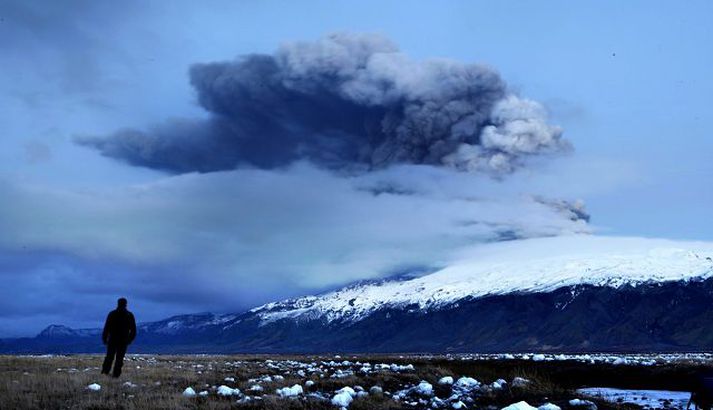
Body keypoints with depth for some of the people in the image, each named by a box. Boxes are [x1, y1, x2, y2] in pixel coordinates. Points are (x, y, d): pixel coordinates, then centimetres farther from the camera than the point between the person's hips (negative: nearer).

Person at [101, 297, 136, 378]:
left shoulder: (112, 314, -2)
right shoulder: (129, 315, 0)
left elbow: (106, 327, -4)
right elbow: (133, 330, 4)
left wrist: (104, 338, 4)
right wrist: (130, 339, 14)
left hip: (112, 340, 0)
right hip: (123, 341, 0)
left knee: (109, 357, 13)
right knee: (119, 358, 4)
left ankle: (105, 371, 9)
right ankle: (116, 374, 1)